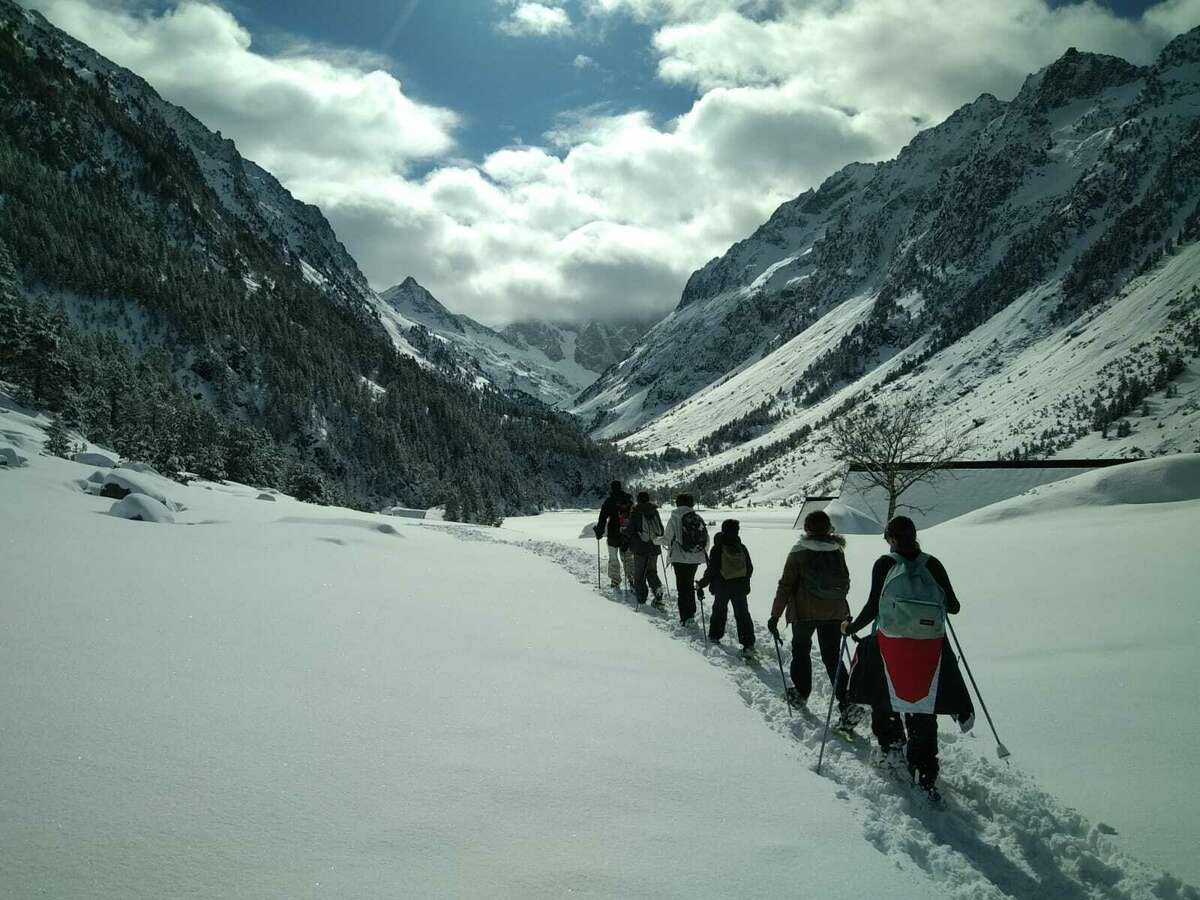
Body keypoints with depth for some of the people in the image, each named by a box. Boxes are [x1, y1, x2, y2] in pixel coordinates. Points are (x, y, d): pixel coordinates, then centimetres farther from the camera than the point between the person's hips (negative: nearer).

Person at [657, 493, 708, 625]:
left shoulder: (674, 519, -8)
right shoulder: (698, 518, 2)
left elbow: (667, 539, -5)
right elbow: (707, 539, 6)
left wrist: (657, 540, 16)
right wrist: (703, 552, 23)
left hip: (680, 558, -4)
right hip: (696, 558, 4)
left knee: (682, 586, 3)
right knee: (690, 584, 21)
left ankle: (685, 617, 1)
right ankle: (692, 612, 28)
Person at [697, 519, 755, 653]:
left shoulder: (718, 548, -13)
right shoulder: (742, 548, -2)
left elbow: (711, 570, -12)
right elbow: (750, 568, 8)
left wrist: (701, 584, 0)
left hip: (722, 587, -2)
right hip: (741, 587, 2)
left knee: (719, 610, 18)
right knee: (742, 614, 6)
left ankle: (714, 636, 26)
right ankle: (748, 643, 0)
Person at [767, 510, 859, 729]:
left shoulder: (799, 553, -11)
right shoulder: (838, 551, 1)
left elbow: (786, 586, -10)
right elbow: (845, 582, 12)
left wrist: (775, 615, -4)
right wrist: (841, 607, 27)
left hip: (804, 612, -3)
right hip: (834, 612, 3)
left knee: (801, 651, 20)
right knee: (833, 657, 7)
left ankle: (801, 692, 31)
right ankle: (847, 704, -7)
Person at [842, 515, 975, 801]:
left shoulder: (885, 564, -1)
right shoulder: (932, 564, 5)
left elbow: (873, 607, -6)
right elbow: (954, 607, 8)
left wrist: (851, 628, 10)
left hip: (891, 644, -2)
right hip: (931, 646, 2)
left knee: (882, 698, 22)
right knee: (924, 709, 9)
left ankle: (892, 748, 23)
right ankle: (925, 777, 11)